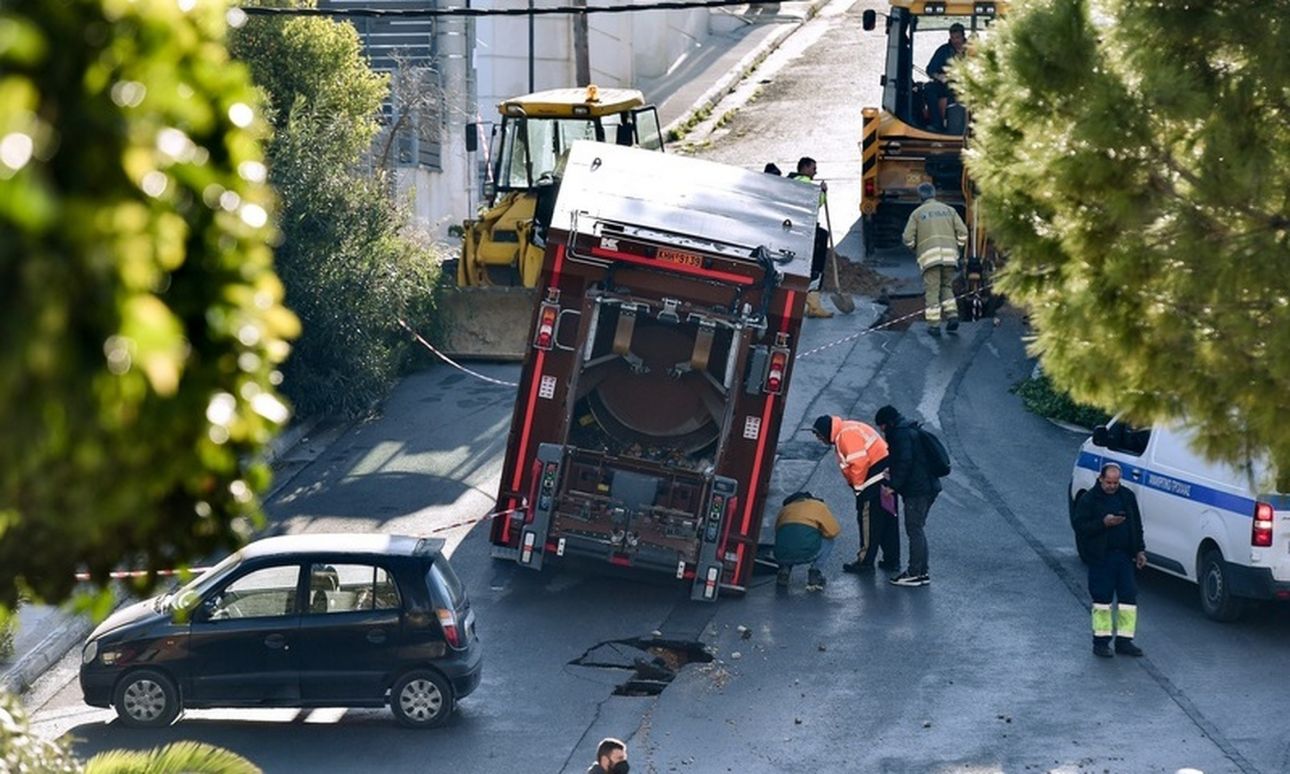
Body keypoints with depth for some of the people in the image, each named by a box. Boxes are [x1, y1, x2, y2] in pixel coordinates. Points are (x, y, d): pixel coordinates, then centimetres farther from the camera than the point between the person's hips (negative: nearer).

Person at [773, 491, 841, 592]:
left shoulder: (784, 509, 26)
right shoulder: (819, 506, 16)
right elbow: (834, 531, 11)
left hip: (782, 556, 4)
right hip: (807, 553, -4)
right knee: (828, 541, 25)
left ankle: (784, 568, 14)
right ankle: (814, 571, 9)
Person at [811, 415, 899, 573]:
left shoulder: (846, 434, -14)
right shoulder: (847, 432, 19)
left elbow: (859, 462, -23)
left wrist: (858, 486, -12)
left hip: (875, 479, -10)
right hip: (886, 477, 10)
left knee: (867, 518, -3)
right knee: (888, 519, 13)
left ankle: (865, 560, 1)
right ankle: (892, 560, 19)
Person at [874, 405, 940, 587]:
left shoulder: (901, 434, -12)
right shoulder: (911, 431, 20)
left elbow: (905, 462, -20)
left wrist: (893, 484, -16)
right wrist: (892, 472, 15)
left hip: (917, 490, -10)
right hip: (928, 487, 10)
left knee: (914, 530, -6)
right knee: (918, 529, 16)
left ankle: (915, 573, -5)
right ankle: (921, 571, 20)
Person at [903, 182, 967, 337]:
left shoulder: (917, 213, 8)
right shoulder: (949, 210, 15)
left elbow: (908, 238, 2)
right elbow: (962, 232, 8)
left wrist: (915, 249, 21)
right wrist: (956, 248, 21)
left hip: (929, 256, -3)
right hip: (949, 255, 3)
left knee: (932, 290, 0)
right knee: (947, 286, 18)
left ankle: (934, 324, -3)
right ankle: (952, 315, 1)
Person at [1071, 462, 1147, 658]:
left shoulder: (1127, 497, 10)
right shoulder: (1089, 500, -5)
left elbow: (1136, 526, 18)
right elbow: (1080, 527, -10)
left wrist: (1139, 550, 11)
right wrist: (1103, 523, -22)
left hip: (1124, 555, 5)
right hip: (1100, 558, -4)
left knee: (1128, 598, 3)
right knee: (1102, 599, -2)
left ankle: (1124, 641, 10)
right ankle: (1101, 641, 7)